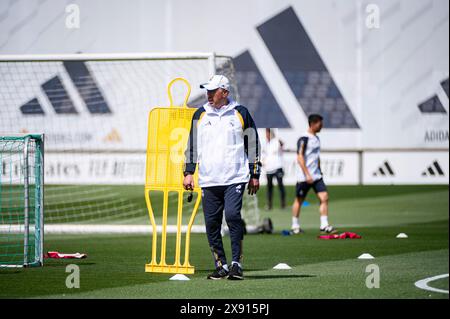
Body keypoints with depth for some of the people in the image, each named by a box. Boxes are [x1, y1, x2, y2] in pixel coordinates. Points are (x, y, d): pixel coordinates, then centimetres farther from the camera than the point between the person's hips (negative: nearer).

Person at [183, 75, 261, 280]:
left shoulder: (240, 113, 5)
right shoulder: (200, 115, 12)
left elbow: (253, 144, 10)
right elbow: (192, 145, 16)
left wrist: (255, 175, 8)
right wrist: (189, 172, 7)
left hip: (235, 178, -3)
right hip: (208, 180, 3)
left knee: (232, 215, -18)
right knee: (212, 223, 1)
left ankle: (236, 264, -12)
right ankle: (221, 266, 10)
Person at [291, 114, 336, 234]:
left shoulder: (316, 138, 12)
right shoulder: (304, 139, -13)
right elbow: (300, 157, -18)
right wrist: (307, 175, -21)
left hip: (316, 176, 7)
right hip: (304, 177, -7)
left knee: (324, 197, -5)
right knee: (299, 200, 6)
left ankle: (324, 225, -5)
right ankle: (295, 226, 17)